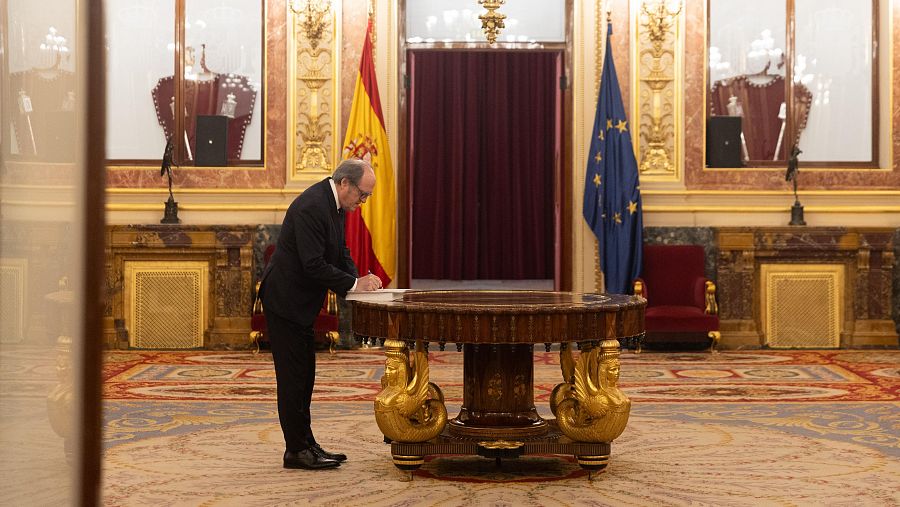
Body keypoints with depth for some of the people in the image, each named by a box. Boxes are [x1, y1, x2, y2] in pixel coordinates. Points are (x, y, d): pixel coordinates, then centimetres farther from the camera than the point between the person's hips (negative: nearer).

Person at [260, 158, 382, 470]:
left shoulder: (333, 203, 7)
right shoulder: (311, 207, -24)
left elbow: (340, 252, 15)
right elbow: (313, 265, -27)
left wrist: (358, 280, -2)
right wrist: (353, 284, -20)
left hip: (301, 302, 10)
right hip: (285, 301, -10)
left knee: (304, 375, 13)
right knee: (293, 376, -4)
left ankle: (305, 445, 20)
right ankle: (297, 450, 3)